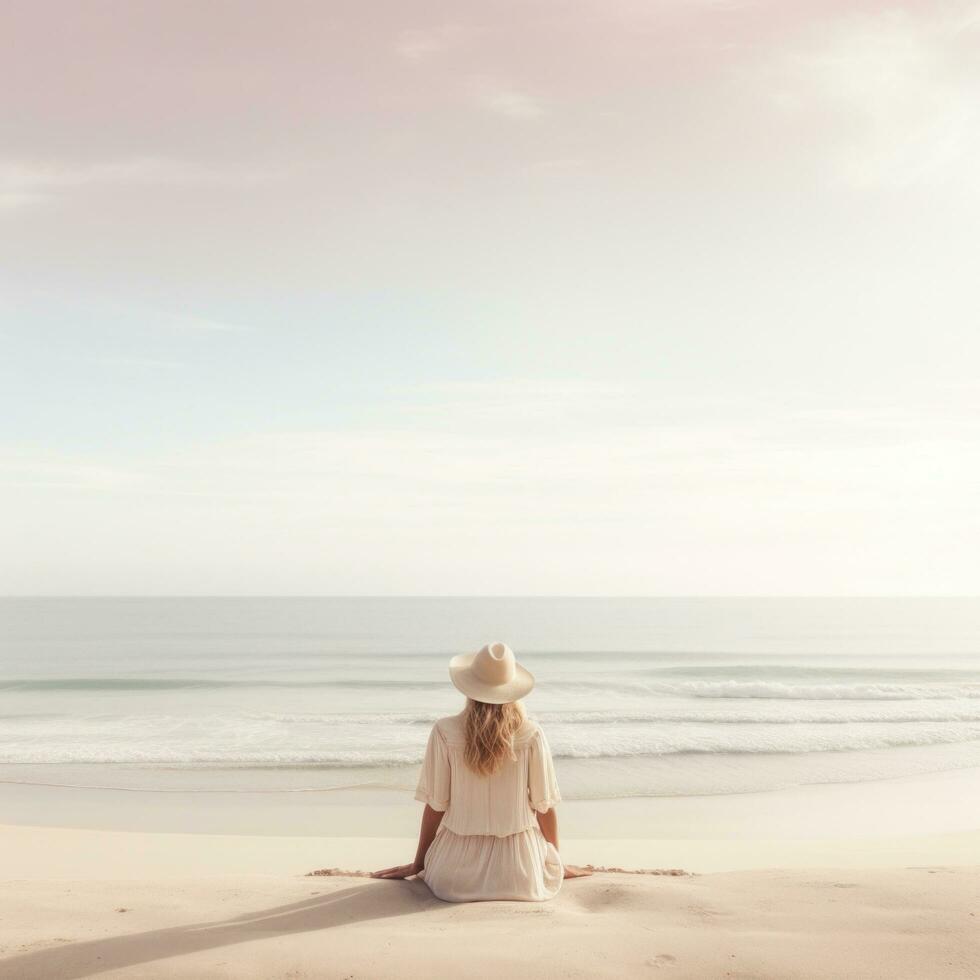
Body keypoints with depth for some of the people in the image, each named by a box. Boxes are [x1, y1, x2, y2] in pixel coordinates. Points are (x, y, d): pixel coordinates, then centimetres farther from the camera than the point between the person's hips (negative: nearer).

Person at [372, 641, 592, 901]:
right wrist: (558, 864, 15)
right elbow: (544, 806, -2)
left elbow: (435, 805, -6)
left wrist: (418, 864, 10)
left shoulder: (445, 731, -11)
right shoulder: (531, 734, -10)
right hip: (522, 876, 0)